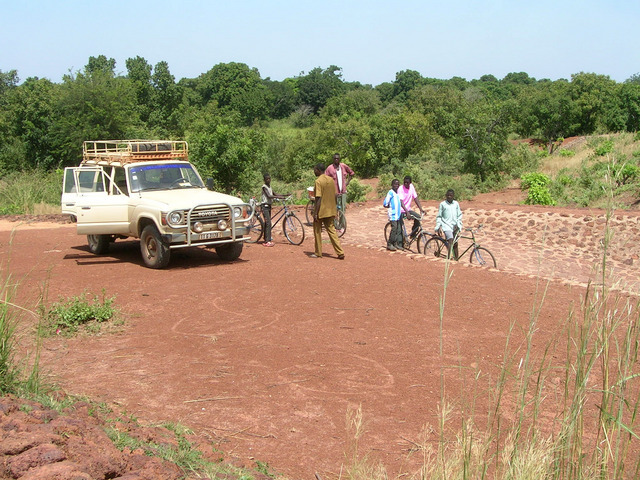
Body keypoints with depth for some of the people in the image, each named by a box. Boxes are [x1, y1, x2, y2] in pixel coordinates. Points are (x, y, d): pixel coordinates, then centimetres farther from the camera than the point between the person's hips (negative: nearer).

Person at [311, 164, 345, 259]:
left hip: (321, 212, -7)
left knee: (317, 232, 7)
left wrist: (315, 213, -17)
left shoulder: (318, 181, -15)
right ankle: (340, 253, 3)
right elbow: (334, 196, 12)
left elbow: (318, 198, -19)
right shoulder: (331, 180, 8)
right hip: (331, 211, 7)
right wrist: (335, 210, 20)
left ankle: (318, 253, 14)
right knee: (331, 231, 10)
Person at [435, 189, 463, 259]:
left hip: (454, 227, 4)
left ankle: (456, 259, 17)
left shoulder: (456, 204, 8)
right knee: (450, 241, -23)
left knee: (455, 244, 9)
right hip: (446, 226, -4)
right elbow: (439, 217, 4)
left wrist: (458, 225, -1)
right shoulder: (442, 204, 0)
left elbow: (459, 216, 13)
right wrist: (438, 227, -4)